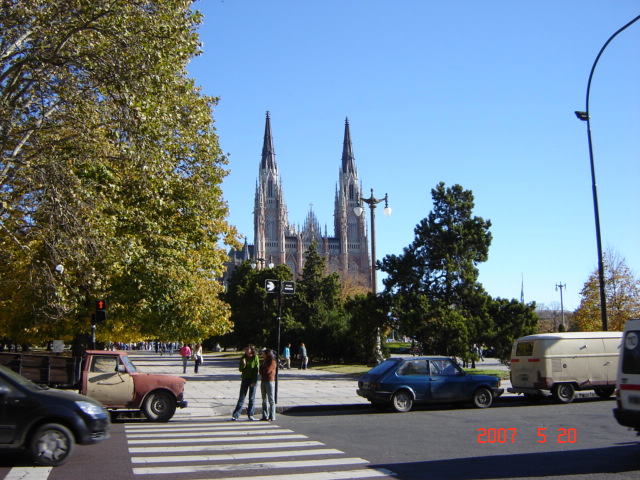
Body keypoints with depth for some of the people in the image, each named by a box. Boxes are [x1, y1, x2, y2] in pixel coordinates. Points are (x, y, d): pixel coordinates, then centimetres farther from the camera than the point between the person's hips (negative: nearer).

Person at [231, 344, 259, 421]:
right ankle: (235, 415, -2)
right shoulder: (243, 358, 4)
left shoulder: (255, 358, -3)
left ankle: (250, 415, 12)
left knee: (252, 398, 4)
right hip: (245, 379, 2)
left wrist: (254, 381, -10)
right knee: (241, 397, -1)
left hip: (253, 380, -2)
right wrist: (243, 364, -18)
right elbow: (240, 370, 2)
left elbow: (256, 370, -5)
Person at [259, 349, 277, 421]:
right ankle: (265, 416, 12)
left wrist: (261, 370, -1)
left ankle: (272, 417, -1)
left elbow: (267, 370, -17)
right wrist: (262, 371, -8)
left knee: (271, 400, -3)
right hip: (263, 381, 8)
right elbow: (260, 370, 12)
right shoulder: (264, 361, 17)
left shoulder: (272, 362, -8)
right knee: (264, 400, 8)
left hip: (270, 381, -8)